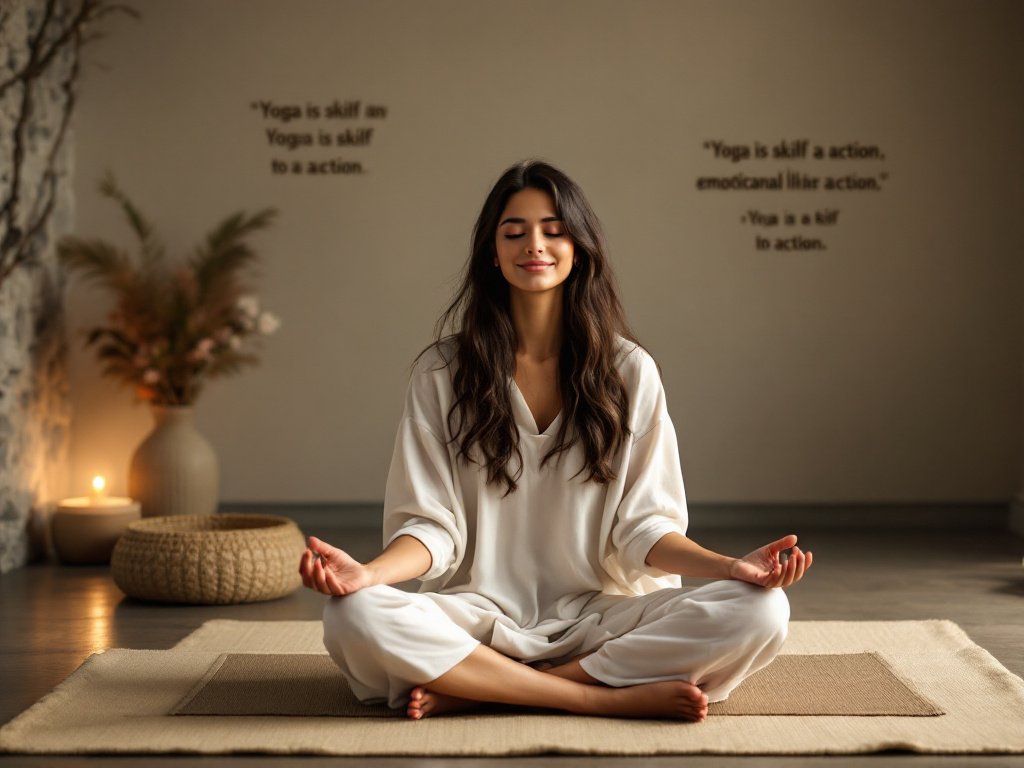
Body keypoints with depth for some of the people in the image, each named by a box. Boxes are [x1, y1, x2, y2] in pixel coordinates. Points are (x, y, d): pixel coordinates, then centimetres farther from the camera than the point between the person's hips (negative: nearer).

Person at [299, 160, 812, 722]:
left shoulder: (629, 370, 6)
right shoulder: (442, 373, 5)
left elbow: (642, 526, 3)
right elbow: (431, 523, 0)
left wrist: (730, 566, -15)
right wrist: (369, 573, -21)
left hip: (597, 613, 1)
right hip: (482, 614, -1)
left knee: (760, 613, -26)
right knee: (353, 618, -32)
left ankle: (472, 690, -21)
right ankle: (615, 695, -24)